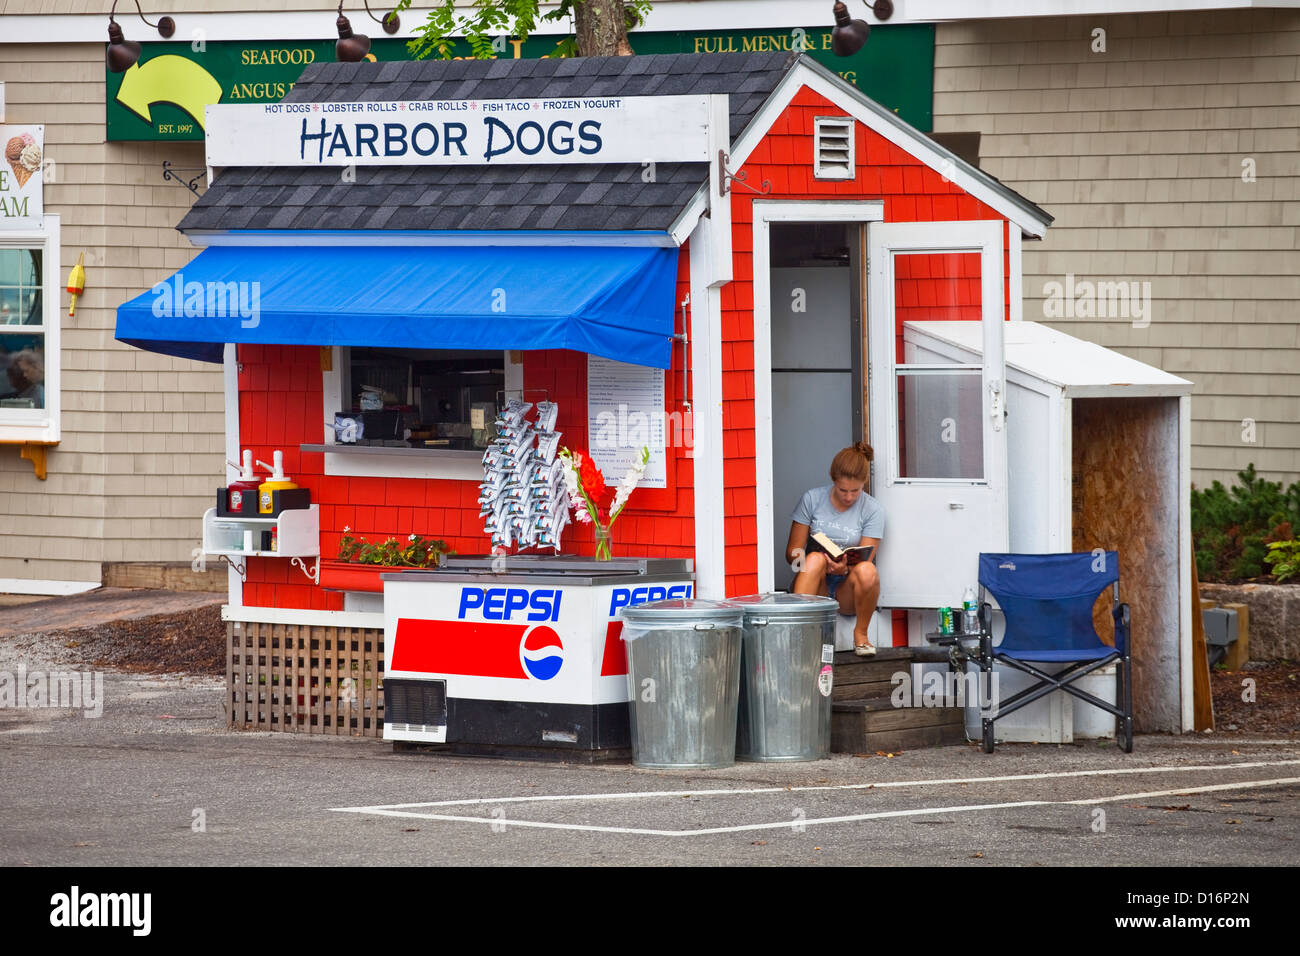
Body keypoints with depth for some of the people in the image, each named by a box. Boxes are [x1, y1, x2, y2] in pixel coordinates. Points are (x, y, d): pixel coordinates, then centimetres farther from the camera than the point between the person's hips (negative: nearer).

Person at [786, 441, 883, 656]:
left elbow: (865, 560, -7)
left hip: (848, 591, 0)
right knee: (815, 558, -33)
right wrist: (824, 564, -21)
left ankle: (860, 634, -13)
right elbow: (792, 552, 0)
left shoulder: (872, 510, -1)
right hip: (816, 589, 0)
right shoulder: (812, 499, 0)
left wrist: (844, 568, -30)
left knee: (866, 571, -34)